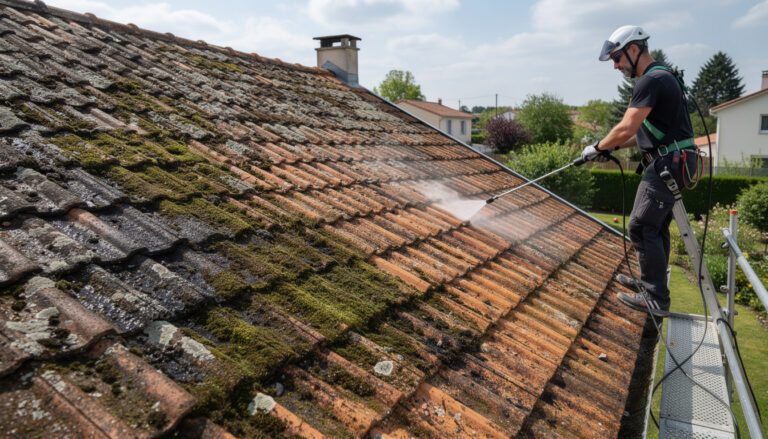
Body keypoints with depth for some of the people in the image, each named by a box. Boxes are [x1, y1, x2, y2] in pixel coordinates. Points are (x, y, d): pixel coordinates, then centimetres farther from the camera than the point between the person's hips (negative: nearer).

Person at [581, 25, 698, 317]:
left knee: (642, 227, -8)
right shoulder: (662, 76, 18)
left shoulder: (652, 80, -16)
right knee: (656, 226, 17)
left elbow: (626, 129, -23)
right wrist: (611, 148, 15)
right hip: (672, 162, 11)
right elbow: (644, 132, 22)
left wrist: (597, 147, -8)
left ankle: (656, 300, -1)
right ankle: (650, 283, 30)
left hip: (667, 164, -11)